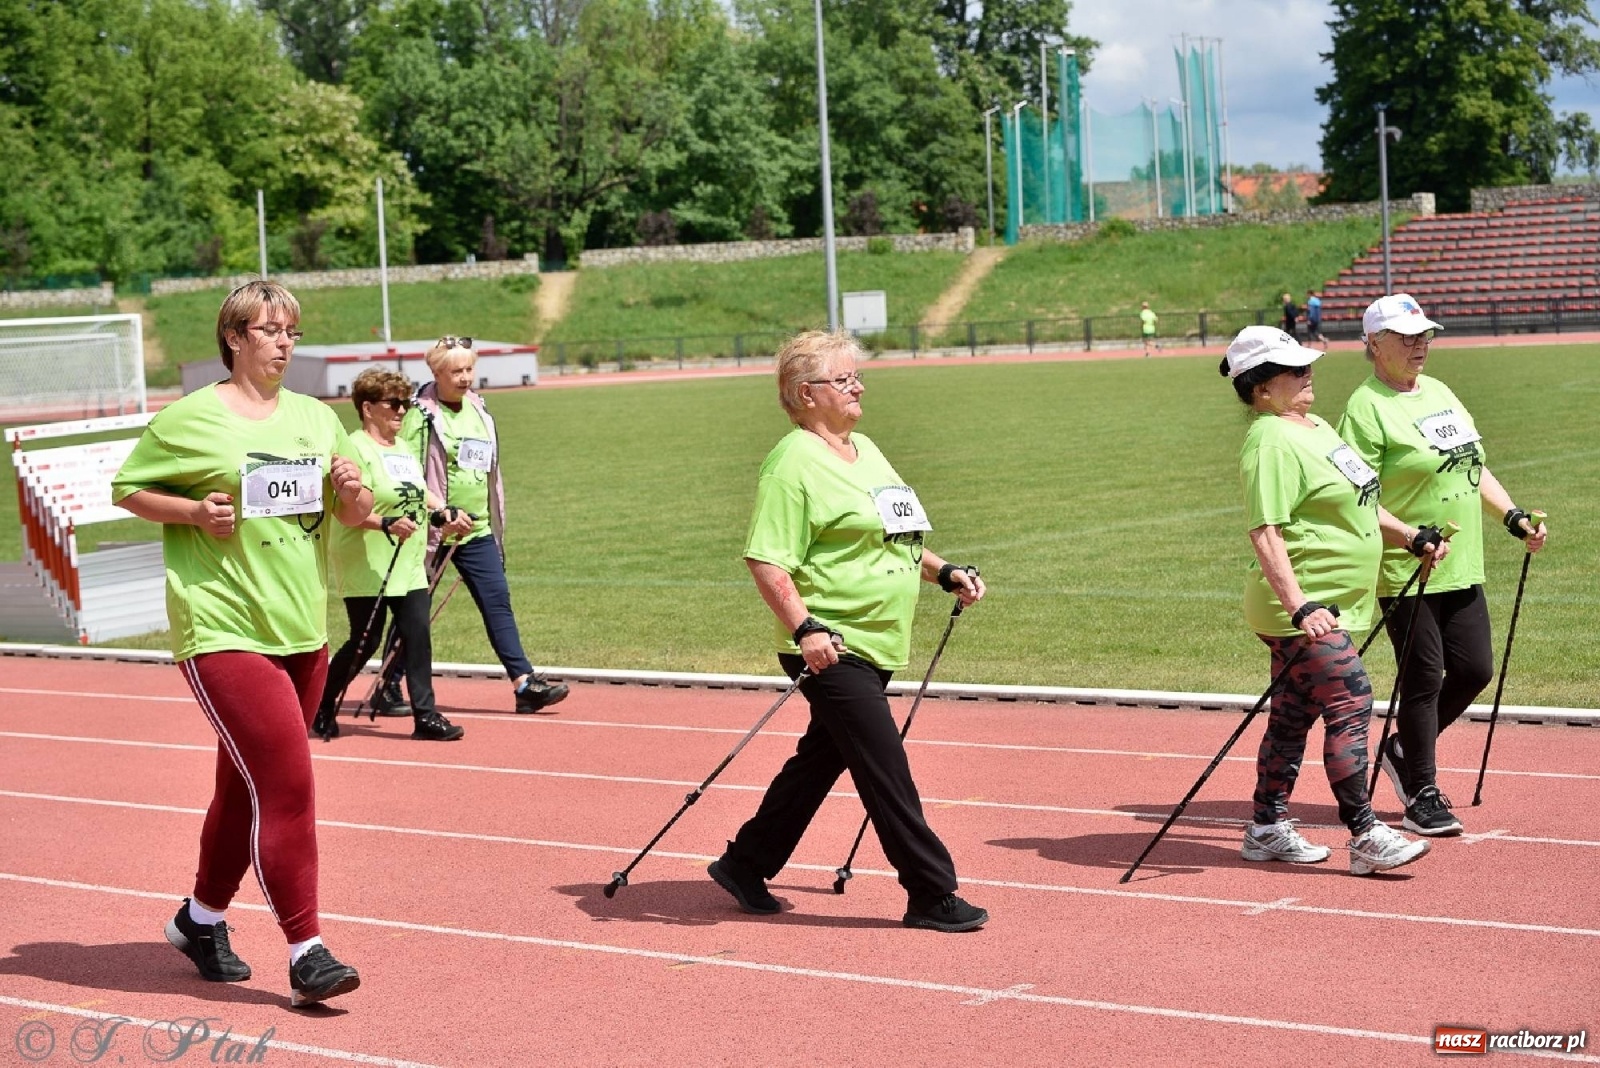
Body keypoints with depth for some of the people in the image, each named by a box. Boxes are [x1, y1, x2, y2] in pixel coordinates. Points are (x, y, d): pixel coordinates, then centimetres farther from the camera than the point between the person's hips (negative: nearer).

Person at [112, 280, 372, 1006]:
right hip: (223, 628, -6)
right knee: (285, 782, -14)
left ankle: (202, 918, 34)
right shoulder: (189, 420, -4)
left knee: (247, 785, 16)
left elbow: (354, 517, 17)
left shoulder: (317, 419, 11)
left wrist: (353, 491, -6)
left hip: (302, 628, 6)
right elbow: (127, 489, 2)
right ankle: (306, 951, -9)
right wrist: (195, 512, -14)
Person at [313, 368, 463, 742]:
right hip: (366, 568, -7)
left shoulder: (404, 448, 15)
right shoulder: (356, 448, -12)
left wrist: (442, 511, 14)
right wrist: (386, 523, -32)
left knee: (418, 636, -2)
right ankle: (322, 709, 19)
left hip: (408, 567, 7)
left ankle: (425, 716, 0)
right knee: (365, 642, -1)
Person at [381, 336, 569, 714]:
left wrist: (496, 527, 19)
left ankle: (524, 683, -4)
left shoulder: (478, 409, 12)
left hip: (477, 531, 6)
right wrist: (443, 515, -21)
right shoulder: (421, 414, -9)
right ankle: (388, 687, 15)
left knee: (498, 601, -2)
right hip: (431, 531, -6)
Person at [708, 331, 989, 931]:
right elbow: (766, 560, -19)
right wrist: (804, 627, -26)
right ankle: (931, 895, 0)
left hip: (875, 645, 9)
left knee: (822, 759, 16)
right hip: (831, 649, -9)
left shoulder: (866, 451, 16)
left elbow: (893, 538, 28)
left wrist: (946, 574, 16)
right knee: (887, 772, -7)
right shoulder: (793, 463, -13)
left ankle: (745, 865, 29)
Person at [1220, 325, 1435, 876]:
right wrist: (1300, 606, -34)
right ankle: (1365, 838, -9)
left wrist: (1413, 537, 28)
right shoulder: (1271, 442, -17)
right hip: (1299, 610, -10)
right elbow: (1265, 534, -26)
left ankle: (1267, 830, 21)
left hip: (1331, 606, 10)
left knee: (1294, 716, 13)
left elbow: (1357, 502, 29)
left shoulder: (1315, 427, 15)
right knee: (1350, 705, -12)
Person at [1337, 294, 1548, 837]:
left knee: (1475, 669, 8)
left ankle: (1403, 750, 29)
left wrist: (1512, 516, 8)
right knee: (1424, 680, -2)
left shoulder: (1439, 392, 15)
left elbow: (1472, 467, 22)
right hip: (1407, 574, -8)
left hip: (1462, 570, 8)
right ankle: (1422, 796, 12)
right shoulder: (1366, 408, -11)